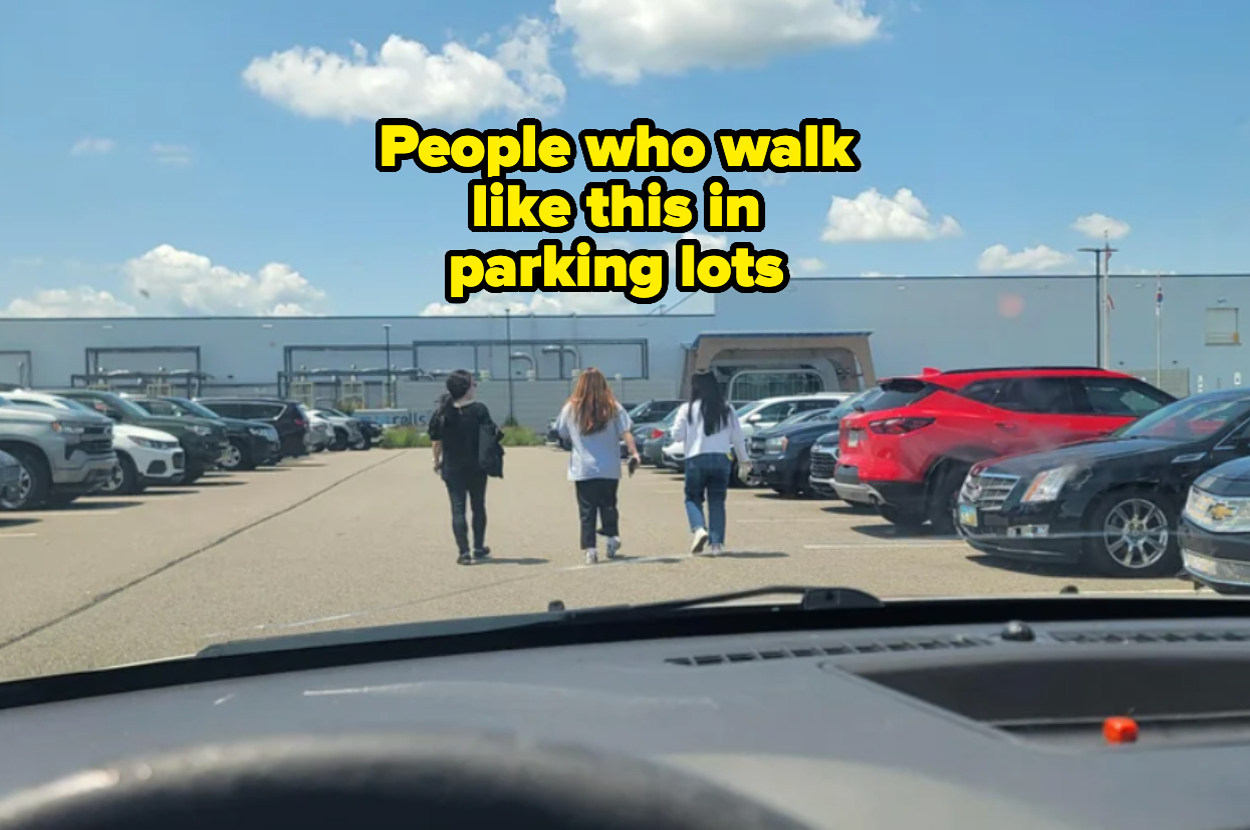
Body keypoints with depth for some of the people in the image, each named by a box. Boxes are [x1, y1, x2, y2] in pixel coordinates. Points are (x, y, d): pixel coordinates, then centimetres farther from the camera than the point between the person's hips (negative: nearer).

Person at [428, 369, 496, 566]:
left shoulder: (442, 411, -3)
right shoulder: (479, 410, -10)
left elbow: (436, 440, 1)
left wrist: (437, 461, 14)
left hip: (452, 468, 1)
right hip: (476, 467, -1)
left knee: (458, 509, 3)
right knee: (478, 507, 15)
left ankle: (464, 552, -4)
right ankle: (479, 548, 25)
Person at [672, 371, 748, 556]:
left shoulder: (687, 409, -3)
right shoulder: (727, 409, 6)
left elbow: (677, 436, -2)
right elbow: (737, 438, 7)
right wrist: (744, 460, 18)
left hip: (696, 459, -2)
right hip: (721, 459, 2)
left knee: (693, 498, 12)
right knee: (717, 502, 9)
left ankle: (699, 529, -13)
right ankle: (717, 543, 3)